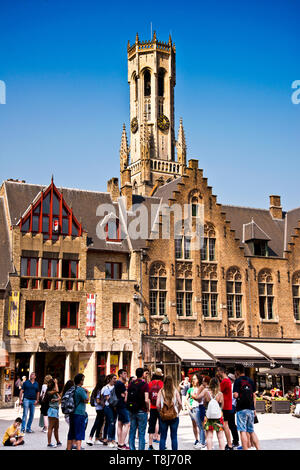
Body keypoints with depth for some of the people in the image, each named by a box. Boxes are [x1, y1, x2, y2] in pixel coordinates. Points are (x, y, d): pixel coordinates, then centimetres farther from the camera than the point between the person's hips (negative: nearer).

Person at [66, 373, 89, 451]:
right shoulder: (81, 389, -15)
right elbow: (86, 400, -11)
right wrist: (87, 392, 2)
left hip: (72, 413, 8)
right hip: (79, 413, -8)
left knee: (71, 433, 15)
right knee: (79, 433, -5)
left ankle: (68, 448, 21)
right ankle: (78, 448, -10)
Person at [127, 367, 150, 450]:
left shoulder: (131, 384, 4)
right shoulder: (144, 384, -11)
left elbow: (126, 399, 4)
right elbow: (146, 400, -18)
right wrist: (147, 409, -3)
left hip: (132, 411, 5)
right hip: (142, 411, -4)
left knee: (132, 431, 12)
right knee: (141, 433, 3)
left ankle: (132, 448, 16)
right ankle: (141, 448, 4)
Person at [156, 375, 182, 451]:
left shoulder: (161, 391, -4)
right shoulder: (175, 391, -3)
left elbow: (157, 405, -10)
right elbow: (180, 404, -9)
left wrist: (160, 412, 6)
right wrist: (177, 412, 7)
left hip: (163, 416, 0)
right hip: (174, 416, 0)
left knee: (163, 437, 9)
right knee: (174, 437, 9)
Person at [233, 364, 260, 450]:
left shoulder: (238, 381, -6)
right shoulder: (251, 380, 11)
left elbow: (236, 395, -14)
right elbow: (254, 396, 13)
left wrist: (234, 394, 9)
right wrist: (254, 409, 17)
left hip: (241, 409, -6)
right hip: (251, 409, 6)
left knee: (243, 431, -4)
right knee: (251, 431, 14)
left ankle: (245, 448, -8)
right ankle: (258, 448, 9)